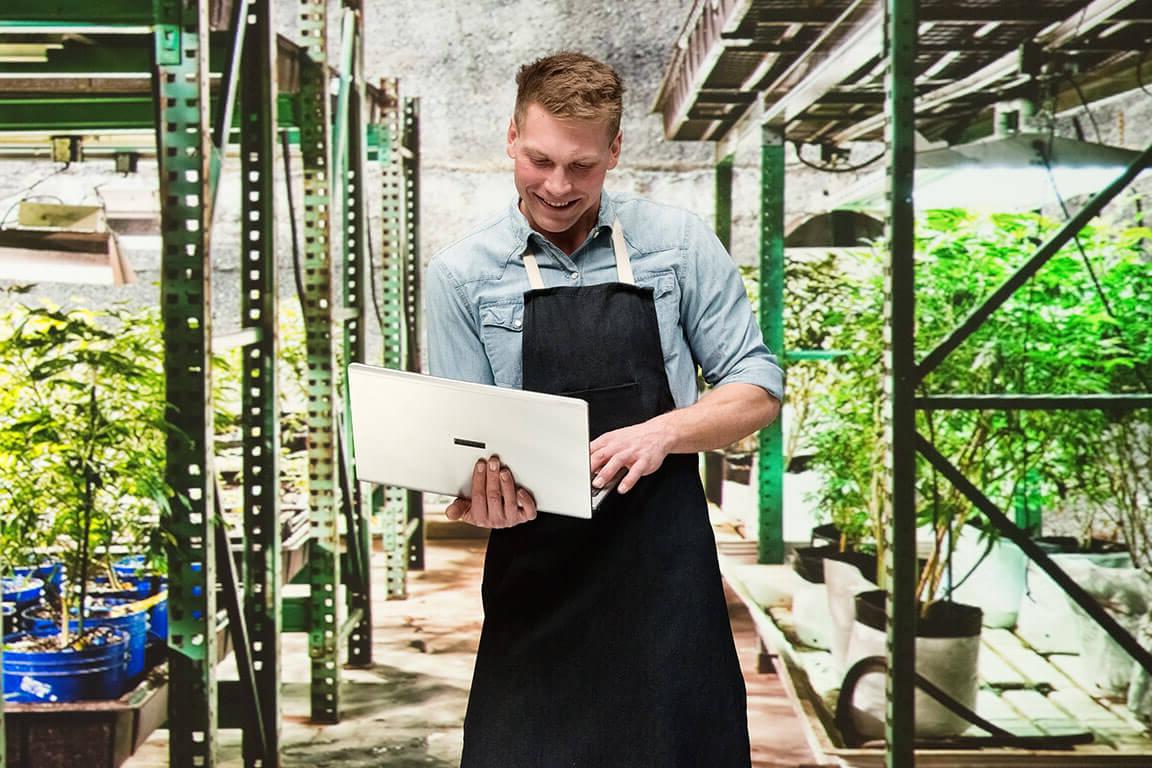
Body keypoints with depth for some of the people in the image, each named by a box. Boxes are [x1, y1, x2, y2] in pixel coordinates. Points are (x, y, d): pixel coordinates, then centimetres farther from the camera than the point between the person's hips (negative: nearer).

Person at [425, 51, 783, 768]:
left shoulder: (680, 243, 3)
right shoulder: (462, 273, 4)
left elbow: (759, 386, 5)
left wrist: (662, 432, -13)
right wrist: (483, 498, -18)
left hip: (665, 569, 0)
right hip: (534, 570, 0)